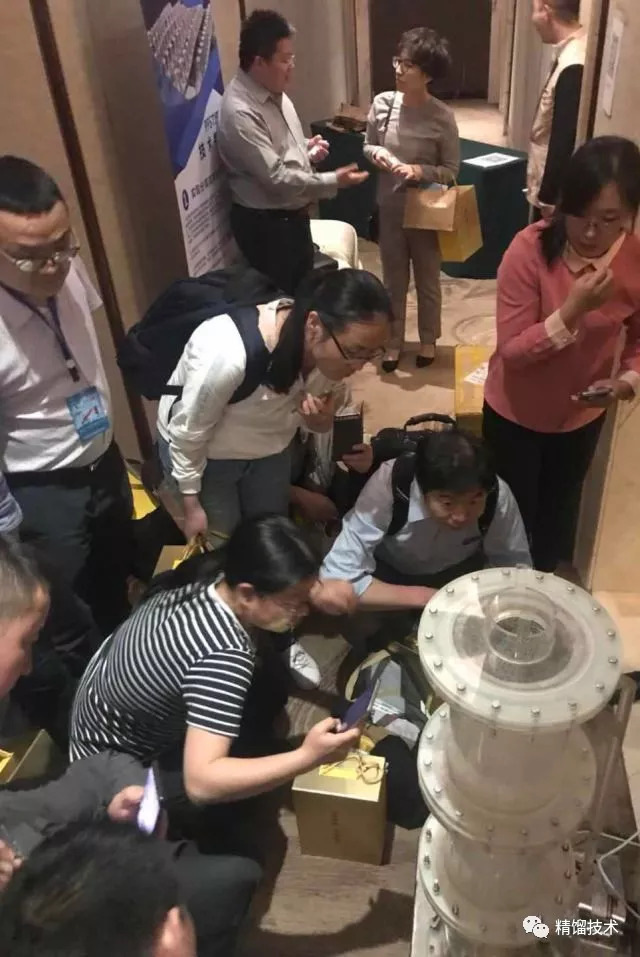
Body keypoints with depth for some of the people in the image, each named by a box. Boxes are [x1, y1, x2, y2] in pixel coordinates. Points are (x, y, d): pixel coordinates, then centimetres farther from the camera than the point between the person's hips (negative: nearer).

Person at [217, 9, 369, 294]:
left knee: (304, 287, 20)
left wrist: (308, 150, 0)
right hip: (265, 224, -9)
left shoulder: (274, 93, 6)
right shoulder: (239, 112, -24)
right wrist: (333, 182, -24)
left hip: (292, 214, 9)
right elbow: (276, 177, -27)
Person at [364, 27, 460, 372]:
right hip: (390, 208, 3)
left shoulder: (442, 117, -15)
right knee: (394, 279, 15)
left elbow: (451, 170, -8)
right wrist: (375, 153, -14)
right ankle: (395, 340, 32)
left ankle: (428, 339, 34)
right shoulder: (382, 103, -5)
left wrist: (421, 171, -25)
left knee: (427, 280, 13)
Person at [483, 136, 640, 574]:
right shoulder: (530, 250, -26)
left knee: (560, 512, 25)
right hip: (516, 413, -3)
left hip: (583, 414, 3)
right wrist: (573, 309, -37)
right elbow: (510, 350, -25)